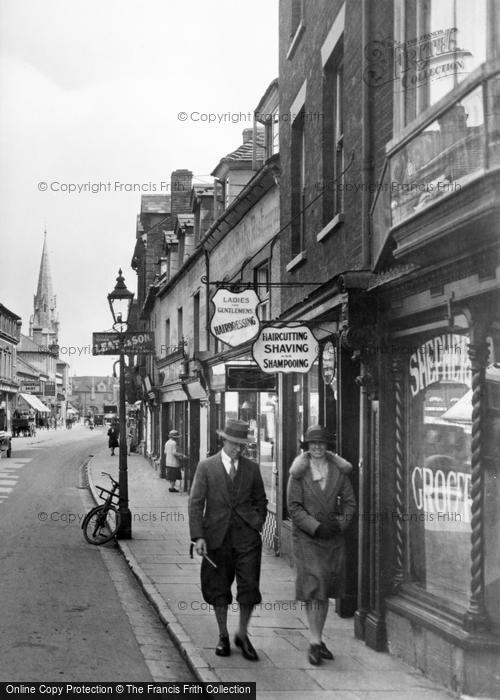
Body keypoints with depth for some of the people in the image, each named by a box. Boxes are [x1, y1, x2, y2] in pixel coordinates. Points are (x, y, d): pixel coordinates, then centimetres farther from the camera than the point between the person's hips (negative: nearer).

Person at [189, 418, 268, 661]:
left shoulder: (252, 468, 7)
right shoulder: (206, 467, 0)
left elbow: (260, 501, 17)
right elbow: (195, 503, -3)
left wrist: (257, 526, 5)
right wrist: (198, 536, -11)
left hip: (247, 537, 1)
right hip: (217, 538, -1)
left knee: (249, 585, -3)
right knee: (218, 588, 7)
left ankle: (242, 634, 16)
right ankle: (223, 636, 24)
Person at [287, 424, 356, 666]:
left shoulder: (338, 471, 4)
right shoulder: (299, 472, -5)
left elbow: (350, 501, 6)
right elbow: (294, 507, -8)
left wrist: (340, 523, -9)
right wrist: (316, 527, -16)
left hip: (333, 538, 4)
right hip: (306, 537, -3)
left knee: (326, 591, 9)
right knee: (313, 589, -11)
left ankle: (318, 640, 20)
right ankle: (314, 642, -7)